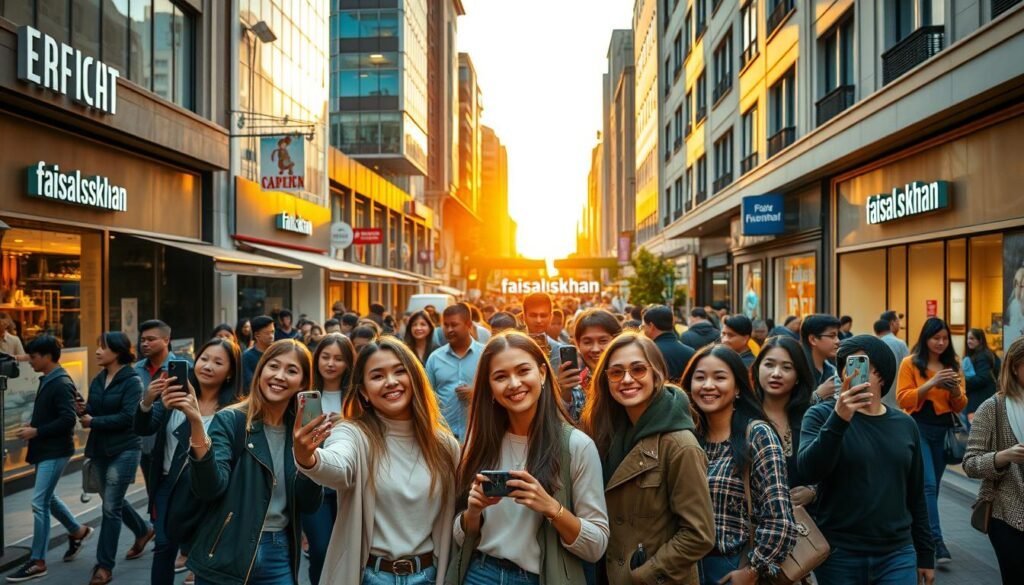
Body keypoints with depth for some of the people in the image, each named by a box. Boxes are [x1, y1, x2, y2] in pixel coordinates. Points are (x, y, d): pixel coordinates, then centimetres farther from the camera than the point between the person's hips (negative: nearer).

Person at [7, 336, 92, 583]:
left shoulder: (62, 383, -18)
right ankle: (77, 531, 38)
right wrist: (33, 424, 4)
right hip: (45, 449, 10)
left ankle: (37, 562, 2)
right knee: (47, 497, 19)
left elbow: (68, 420, -24)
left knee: (39, 502, -6)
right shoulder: (47, 380, 10)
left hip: (55, 451, -10)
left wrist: (36, 432, -20)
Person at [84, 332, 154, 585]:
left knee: (111, 506, -4)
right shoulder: (97, 380, 9)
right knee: (112, 500, 19)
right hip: (101, 448, 7)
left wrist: (94, 422, -17)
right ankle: (144, 530, 43)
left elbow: (127, 416, -19)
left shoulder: (132, 380, -12)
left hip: (125, 449, -7)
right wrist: (83, 412, -15)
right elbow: (91, 412, 6)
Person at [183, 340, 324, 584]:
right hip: (227, 555, -3)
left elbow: (310, 505, -4)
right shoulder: (230, 420, -7)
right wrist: (196, 424, -29)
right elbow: (209, 489, -19)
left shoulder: (301, 431, 3)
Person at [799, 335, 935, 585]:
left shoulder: (905, 425, 5)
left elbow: (916, 496, 12)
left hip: (897, 554, 3)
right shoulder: (822, 415, -6)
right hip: (839, 555, -2)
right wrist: (839, 419, -31)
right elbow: (809, 472, -22)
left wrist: (925, 554, 14)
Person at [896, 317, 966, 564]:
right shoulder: (910, 363, -3)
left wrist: (955, 389, -13)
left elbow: (960, 406, 9)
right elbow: (903, 399, -11)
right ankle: (936, 540, -14)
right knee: (928, 484, -13)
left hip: (944, 430, 5)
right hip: (918, 428, -5)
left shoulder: (952, 365, 11)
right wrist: (931, 383, -20)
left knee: (933, 485, 12)